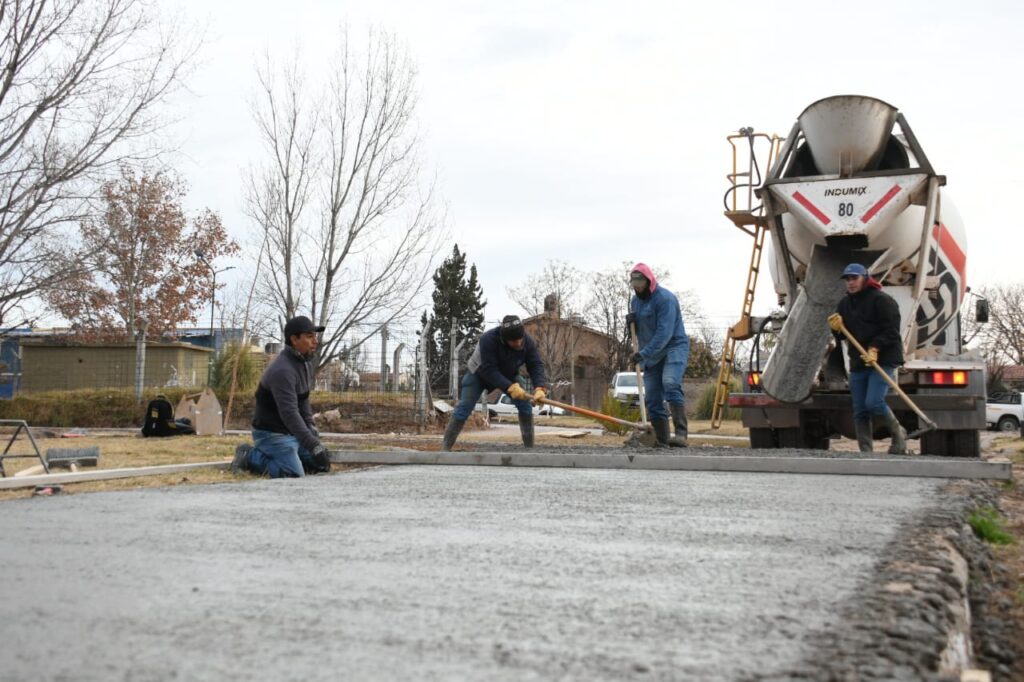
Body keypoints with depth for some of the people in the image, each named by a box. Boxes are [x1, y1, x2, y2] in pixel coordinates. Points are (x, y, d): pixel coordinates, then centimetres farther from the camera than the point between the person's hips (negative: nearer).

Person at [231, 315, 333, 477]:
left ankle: (271, 456, 16)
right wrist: (314, 446, -35)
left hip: (294, 431, 9)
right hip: (272, 434, -9)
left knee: (322, 467, 5)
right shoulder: (283, 370, -26)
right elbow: (289, 413, -32)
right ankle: (250, 456, -1)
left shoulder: (305, 362, 5)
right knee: (295, 475, -21)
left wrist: (311, 427, 5)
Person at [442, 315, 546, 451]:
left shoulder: (528, 342, -25)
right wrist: (510, 387, -50)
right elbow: (489, 370, -41)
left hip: (508, 375, 4)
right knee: (464, 408, -16)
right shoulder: (488, 339, -40)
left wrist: (539, 388, -43)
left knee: (525, 405, -8)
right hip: (479, 373, -4)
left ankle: (530, 447, 1)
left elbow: (536, 365, -25)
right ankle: (445, 448, -13)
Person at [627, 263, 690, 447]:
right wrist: (630, 323, -4)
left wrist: (643, 354, -29)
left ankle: (681, 434, -37)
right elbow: (637, 331, 20)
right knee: (652, 399, 2)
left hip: (674, 348, -8)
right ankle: (662, 440, 8)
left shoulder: (665, 298, -16)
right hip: (651, 355, 8)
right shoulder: (635, 300, 11)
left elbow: (664, 333, -24)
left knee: (670, 383, -31)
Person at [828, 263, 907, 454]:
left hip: (883, 360, -7)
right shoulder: (845, 303, 15)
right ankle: (865, 451, 8)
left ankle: (898, 433, 7)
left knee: (873, 403, -19)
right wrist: (837, 328, -3)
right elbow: (843, 335, 20)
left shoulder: (882, 300, -7)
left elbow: (891, 330, -13)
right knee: (859, 411, 4)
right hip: (858, 362, 7)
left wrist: (875, 348, -25)